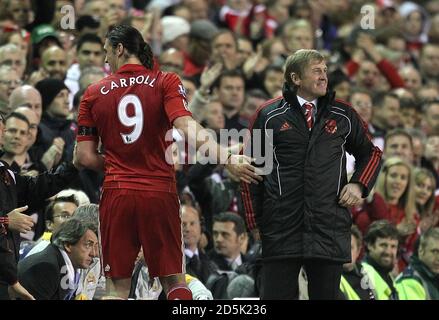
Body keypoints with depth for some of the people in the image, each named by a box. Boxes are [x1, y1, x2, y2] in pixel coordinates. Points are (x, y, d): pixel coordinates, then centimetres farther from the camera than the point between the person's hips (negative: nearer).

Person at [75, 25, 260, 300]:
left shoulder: (94, 94, 5)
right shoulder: (166, 82, 1)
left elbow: (85, 158, 4)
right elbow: (187, 128, -16)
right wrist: (227, 158, -22)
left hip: (116, 195, 0)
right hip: (160, 192, 0)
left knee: (118, 285, 5)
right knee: (174, 279, 6)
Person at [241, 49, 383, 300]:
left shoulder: (343, 115, 11)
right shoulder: (270, 115, 5)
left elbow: (371, 153, 24)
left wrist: (359, 184, 5)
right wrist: (255, 220, 5)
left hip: (330, 228, 2)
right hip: (281, 229, -2)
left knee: (327, 294, 5)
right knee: (278, 295, -2)